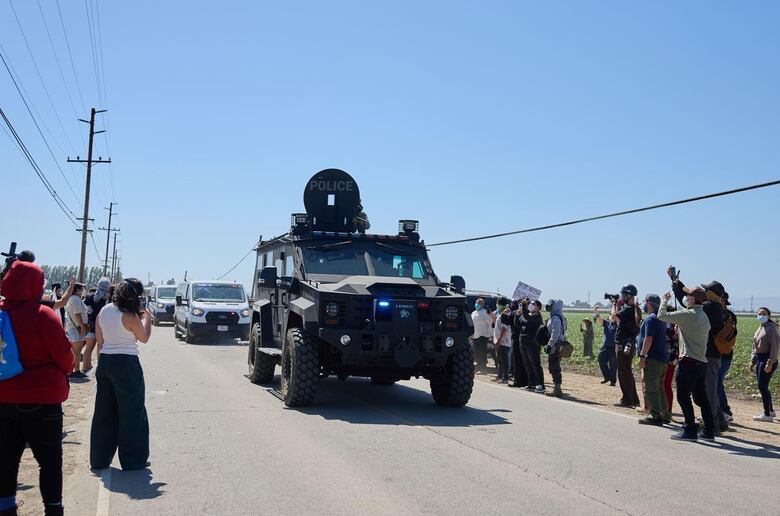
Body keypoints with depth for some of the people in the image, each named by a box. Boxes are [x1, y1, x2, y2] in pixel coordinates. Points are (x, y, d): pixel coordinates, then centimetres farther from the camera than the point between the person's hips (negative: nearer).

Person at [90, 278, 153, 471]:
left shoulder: (104, 311, 6)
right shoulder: (130, 316, -16)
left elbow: (100, 341, 11)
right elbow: (144, 338, -2)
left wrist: (102, 363, 19)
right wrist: (146, 317, 11)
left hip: (105, 361, 7)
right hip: (126, 363, -7)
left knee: (104, 412, 15)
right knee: (132, 412, 4)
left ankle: (99, 459, 21)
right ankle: (133, 460, 10)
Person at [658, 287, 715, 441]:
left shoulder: (688, 314, -13)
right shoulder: (704, 316, 15)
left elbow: (662, 315, -11)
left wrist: (665, 300, 4)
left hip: (689, 361, -9)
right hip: (702, 362, 9)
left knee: (683, 397, -2)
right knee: (701, 398, 13)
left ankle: (690, 430, -1)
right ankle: (709, 430, 16)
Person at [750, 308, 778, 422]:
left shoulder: (771, 328, -11)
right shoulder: (759, 329, 16)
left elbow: (775, 347, -17)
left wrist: (770, 363, -22)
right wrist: (752, 362, 19)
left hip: (768, 360, -9)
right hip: (759, 360, 9)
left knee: (762, 386, -10)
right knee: (763, 387, 14)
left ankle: (767, 414, -5)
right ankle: (771, 410, 27)